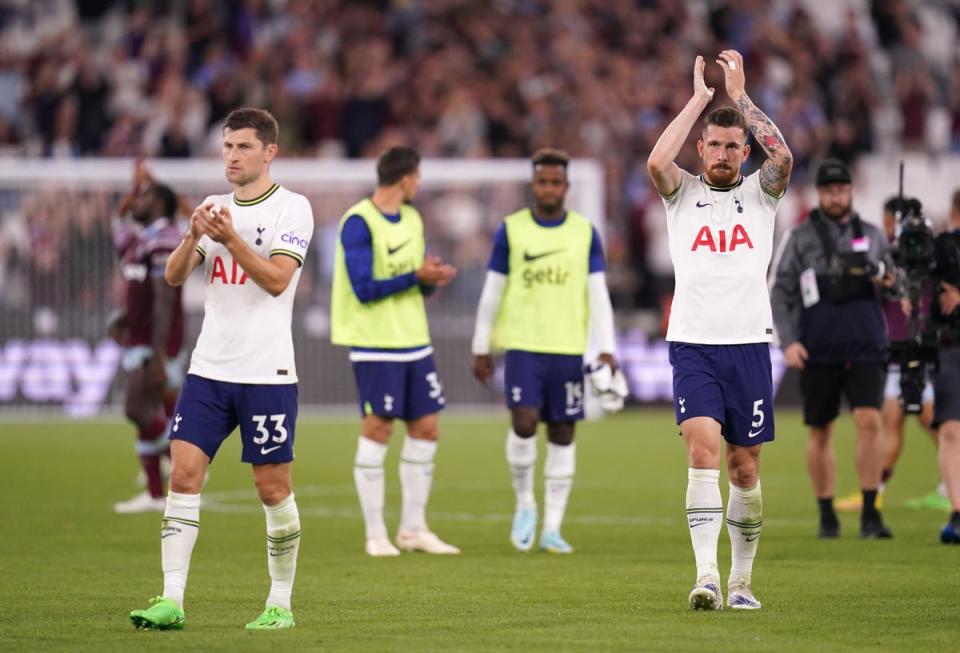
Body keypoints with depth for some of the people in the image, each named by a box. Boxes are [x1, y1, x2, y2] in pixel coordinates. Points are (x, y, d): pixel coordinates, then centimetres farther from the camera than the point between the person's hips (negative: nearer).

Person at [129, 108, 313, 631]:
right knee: (183, 473, -6)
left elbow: (277, 278, -15)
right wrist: (193, 238, -14)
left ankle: (281, 603, 12)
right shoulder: (215, 207, 13)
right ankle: (171, 601, -8)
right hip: (208, 369, 5)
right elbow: (174, 276, 5)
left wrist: (231, 239, -26)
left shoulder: (292, 209, -3)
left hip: (267, 372, -5)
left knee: (273, 488, 1)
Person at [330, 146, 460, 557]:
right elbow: (364, 289, -18)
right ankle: (375, 534, 3)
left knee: (426, 429, 7)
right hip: (376, 343, -8)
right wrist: (416, 276, -20)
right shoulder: (358, 223, -13)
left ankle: (413, 529, 16)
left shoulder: (412, 219, 12)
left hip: (415, 340, 8)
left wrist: (433, 280, -6)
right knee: (377, 430, -4)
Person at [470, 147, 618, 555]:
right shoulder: (511, 230, 2)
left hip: (568, 349, 1)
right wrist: (481, 349, 4)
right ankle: (525, 504, 9)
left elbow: (598, 294, 3)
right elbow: (491, 293, 5)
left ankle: (552, 528, 9)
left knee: (562, 434, 2)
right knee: (523, 422, -15)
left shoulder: (586, 233, 4)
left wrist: (606, 349, -6)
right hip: (522, 346, -1)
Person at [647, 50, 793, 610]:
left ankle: (742, 580, 17)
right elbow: (657, 162, -15)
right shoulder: (682, 192, 7)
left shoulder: (760, 193, 9)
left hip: (749, 344, 1)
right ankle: (707, 575, -25)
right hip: (692, 345, -1)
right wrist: (700, 98, -9)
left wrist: (739, 93, -8)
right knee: (703, 445, -18)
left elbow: (783, 158, -13)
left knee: (745, 465, 5)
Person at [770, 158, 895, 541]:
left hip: (865, 350, 0)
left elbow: (891, 279, 20)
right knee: (820, 433, 5)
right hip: (818, 352, 0)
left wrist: (888, 282, -5)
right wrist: (788, 342, -9)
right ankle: (826, 515, 17)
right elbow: (781, 294, 3)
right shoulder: (800, 239, 5)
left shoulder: (872, 236, 11)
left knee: (870, 421, -15)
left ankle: (870, 513, -12)